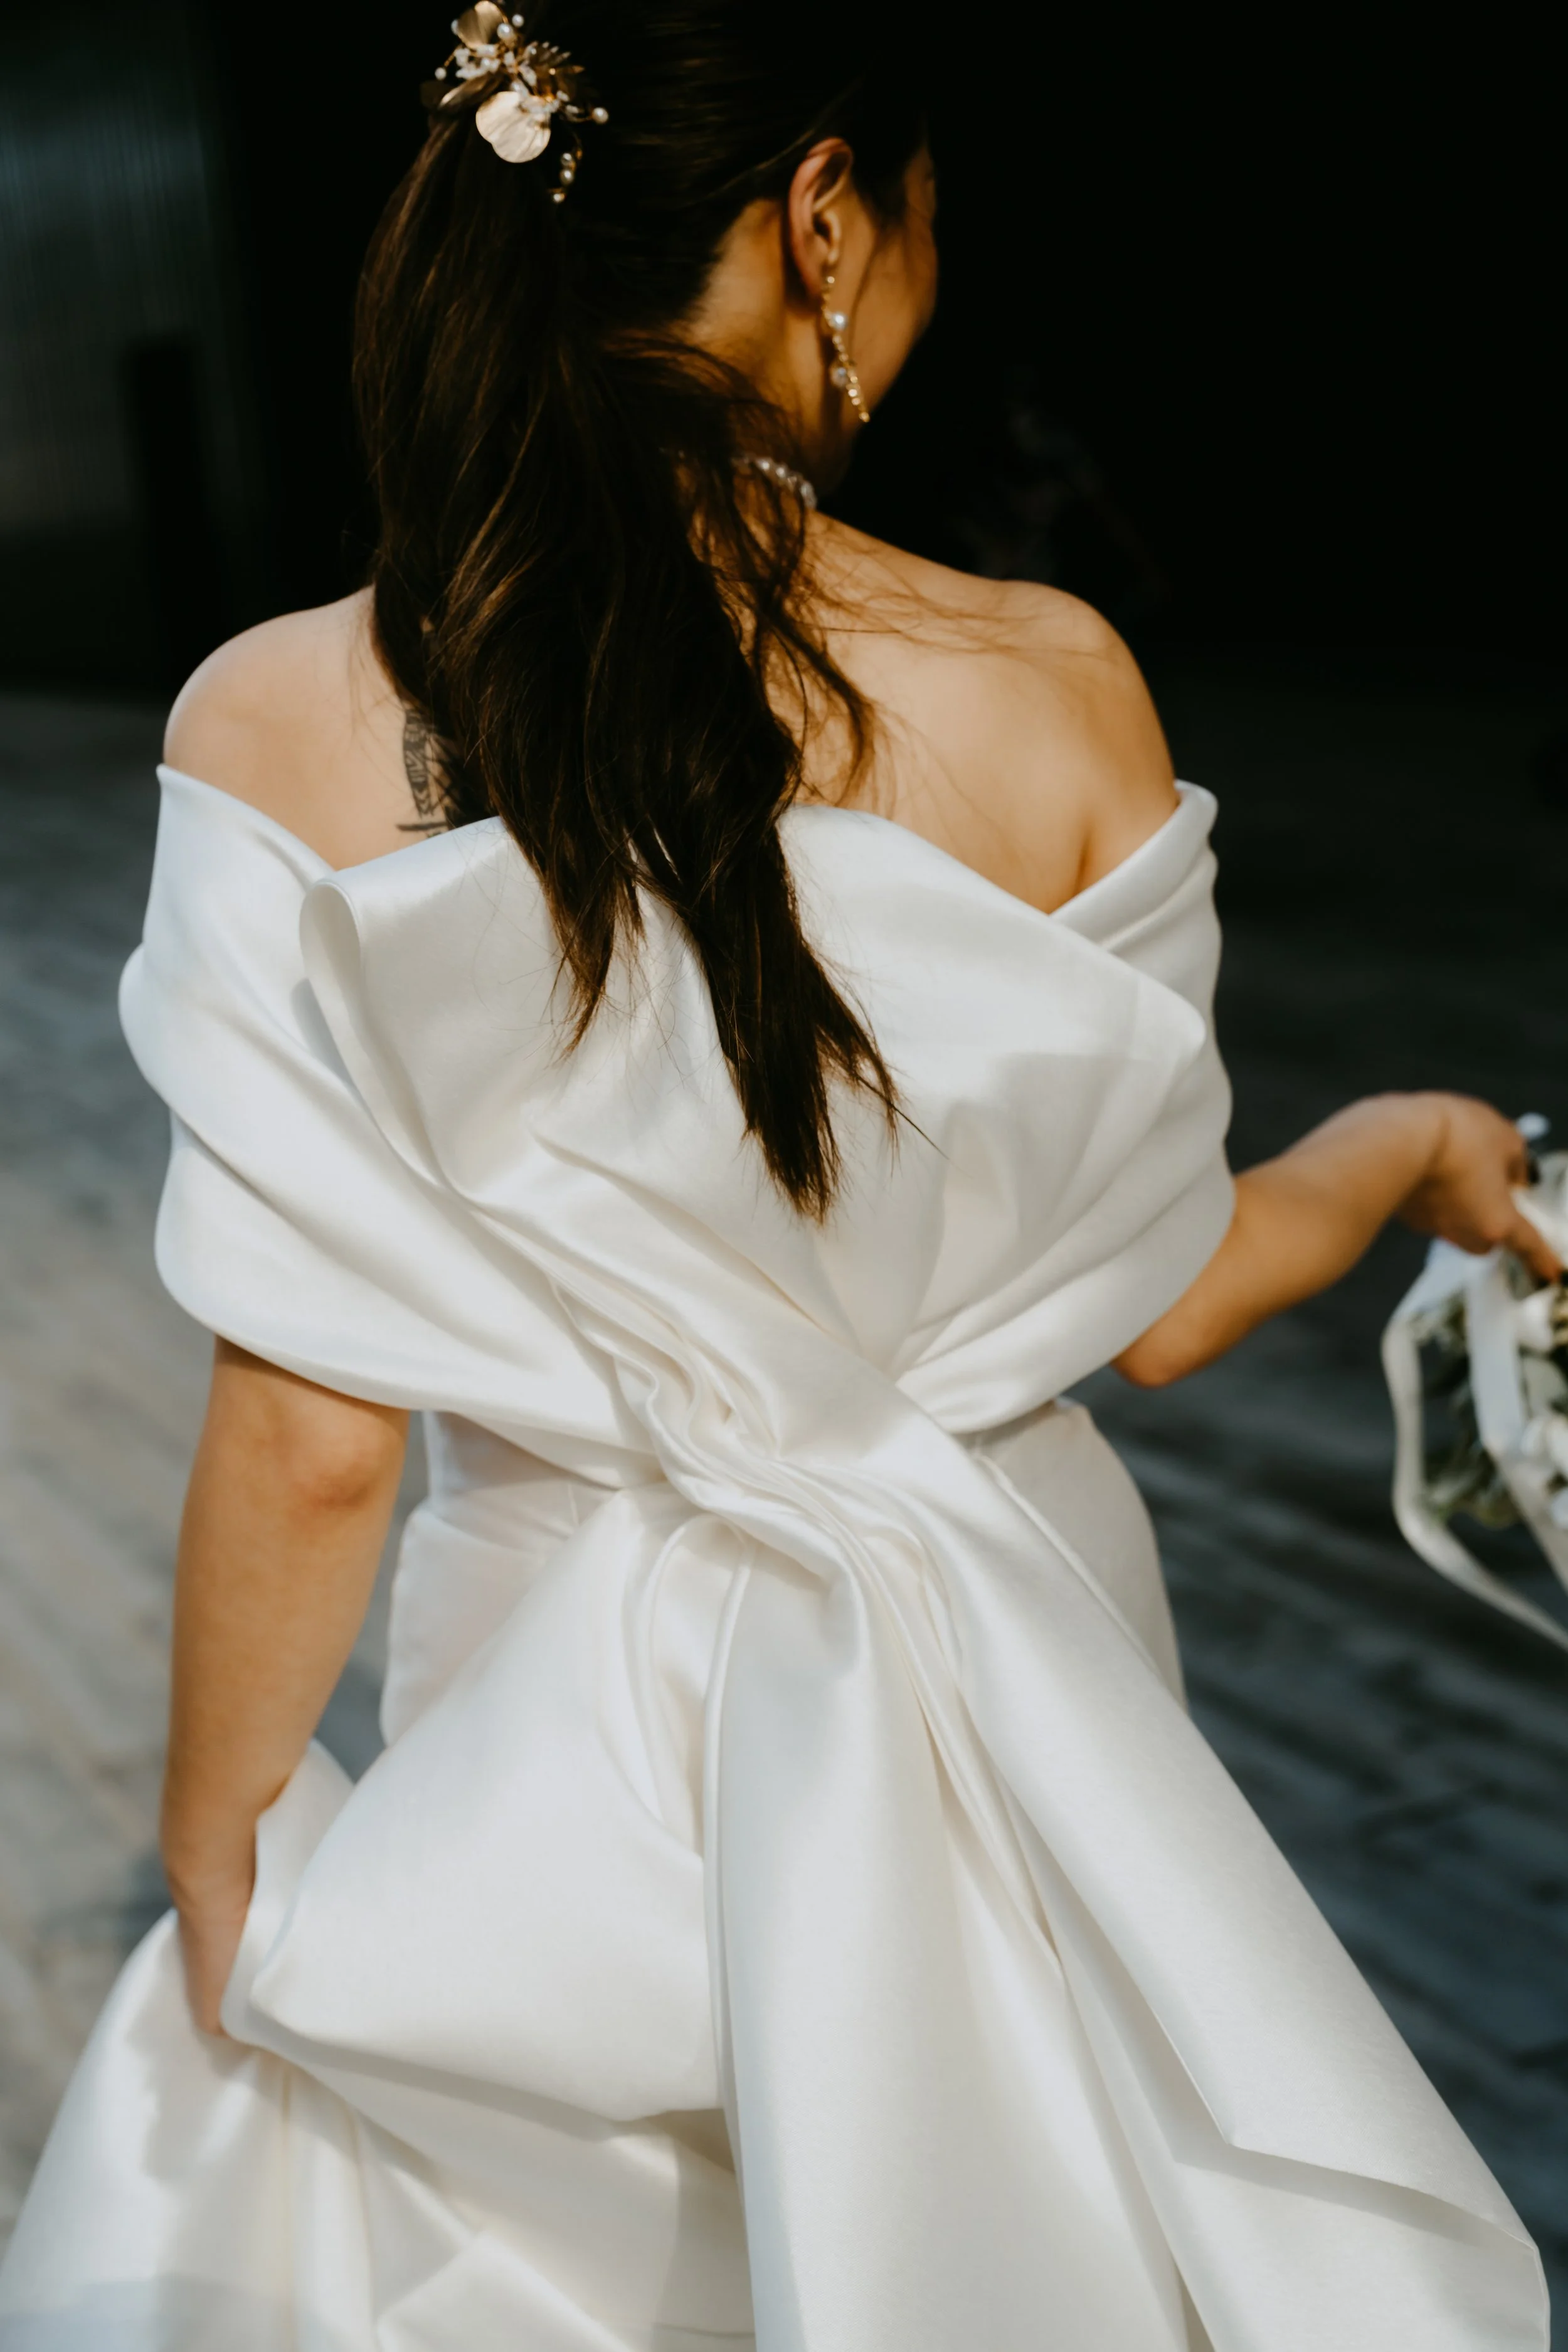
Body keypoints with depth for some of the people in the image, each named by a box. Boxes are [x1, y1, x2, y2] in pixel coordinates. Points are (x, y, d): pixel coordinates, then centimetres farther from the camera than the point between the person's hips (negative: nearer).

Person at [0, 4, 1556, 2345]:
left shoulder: (282, 729, -18)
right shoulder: (1046, 691, -17)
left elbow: (310, 1444, -14)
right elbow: (1163, 1303, -4)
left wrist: (216, 1870, 4)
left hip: (585, 1729, 0)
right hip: (1001, 1689, 1)